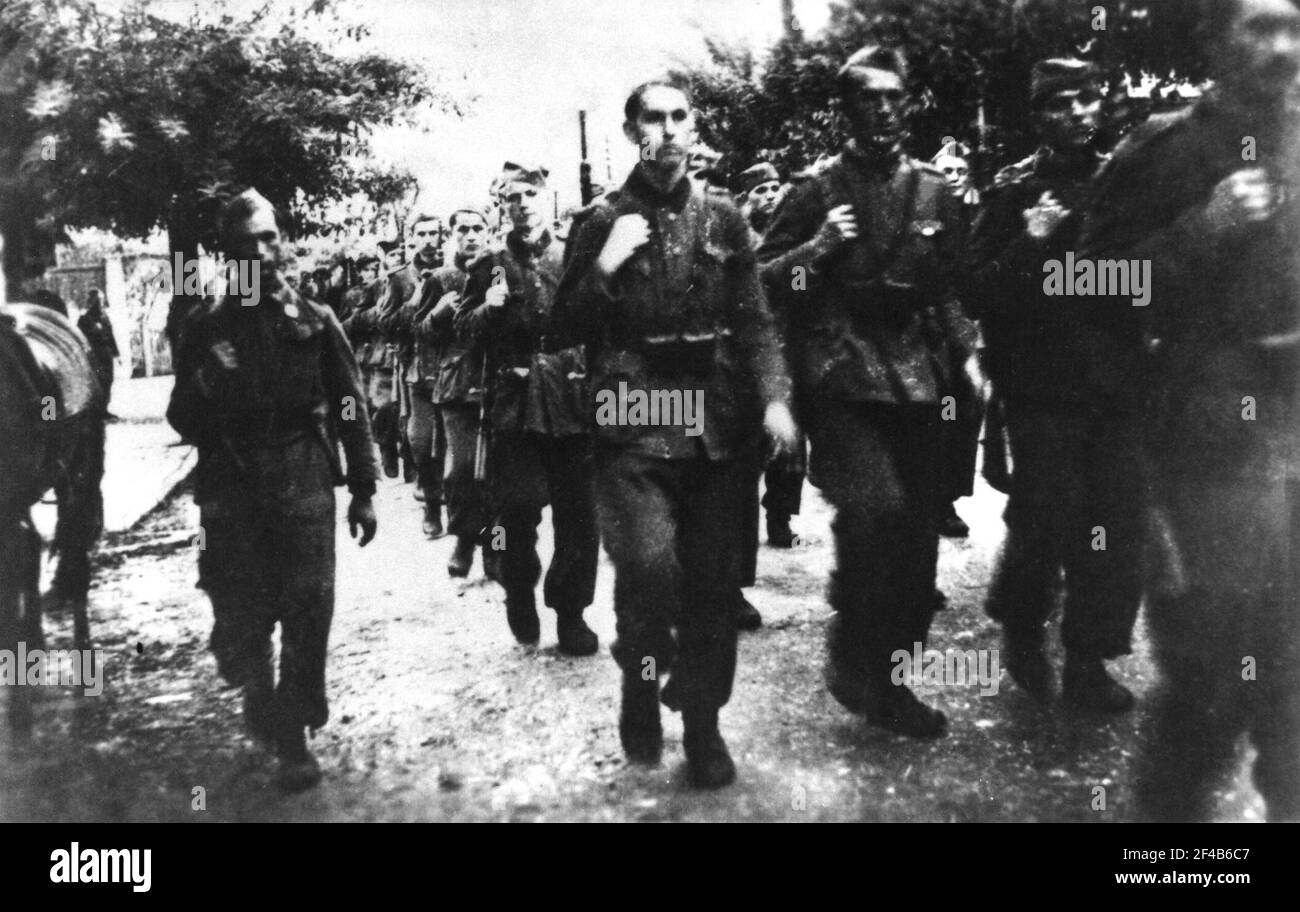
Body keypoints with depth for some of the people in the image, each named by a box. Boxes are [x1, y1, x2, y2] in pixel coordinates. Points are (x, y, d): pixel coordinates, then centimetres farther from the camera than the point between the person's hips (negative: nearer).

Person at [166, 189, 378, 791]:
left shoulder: (314, 321, 5)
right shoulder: (202, 325, 7)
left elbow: (350, 409, 7)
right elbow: (183, 415, 9)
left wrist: (363, 490, 4)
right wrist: (202, 391, -14)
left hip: (303, 481, -1)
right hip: (230, 486, 1)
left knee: (307, 609, -6)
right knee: (239, 615, 2)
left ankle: (291, 734, 7)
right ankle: (262, 704, 29)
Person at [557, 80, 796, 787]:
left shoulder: (723, 220, 10)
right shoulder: (603, 222, 4)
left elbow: (754, 321, 8)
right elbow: (568, 326, 4)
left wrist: (774, 396, -7)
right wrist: (606, 266, -12)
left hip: (715, 426, 3)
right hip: (633, 426, -2)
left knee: (712, 580, 5)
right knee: (649, 565, -18)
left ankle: (702, 722, 21)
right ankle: (641, 687, 11)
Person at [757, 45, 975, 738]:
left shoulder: (932, 194, 14)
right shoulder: (817, 193, 3)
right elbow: (760, 285, 1)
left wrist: (965, 354, 9)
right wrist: (818, 248, -13)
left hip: (917, 387, 5)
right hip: (841, 386, -4)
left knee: (916, 540, 5)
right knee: (877, 509, -23)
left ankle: (889, 679, 21)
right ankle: (851, 662, -4)